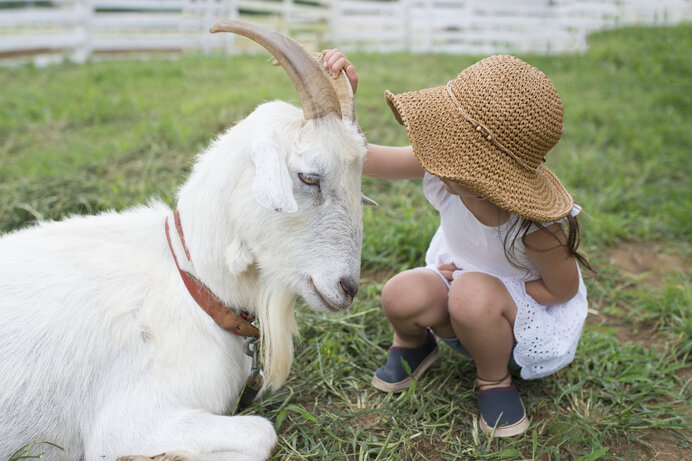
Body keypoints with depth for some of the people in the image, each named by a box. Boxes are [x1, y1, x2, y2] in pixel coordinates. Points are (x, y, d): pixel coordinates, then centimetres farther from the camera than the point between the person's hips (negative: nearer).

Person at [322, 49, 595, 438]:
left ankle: (495, 380, -6)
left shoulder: (537, 227, -34)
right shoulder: (445, 168, -23)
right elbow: (362, 157, -18)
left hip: (530, 302, -4)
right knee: (401, 296, -27)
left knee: (473, 294, -38)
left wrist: (471, 278, -19)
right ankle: (413, 345, 10)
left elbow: (562, 290, -16)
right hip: (463, 275, 4)